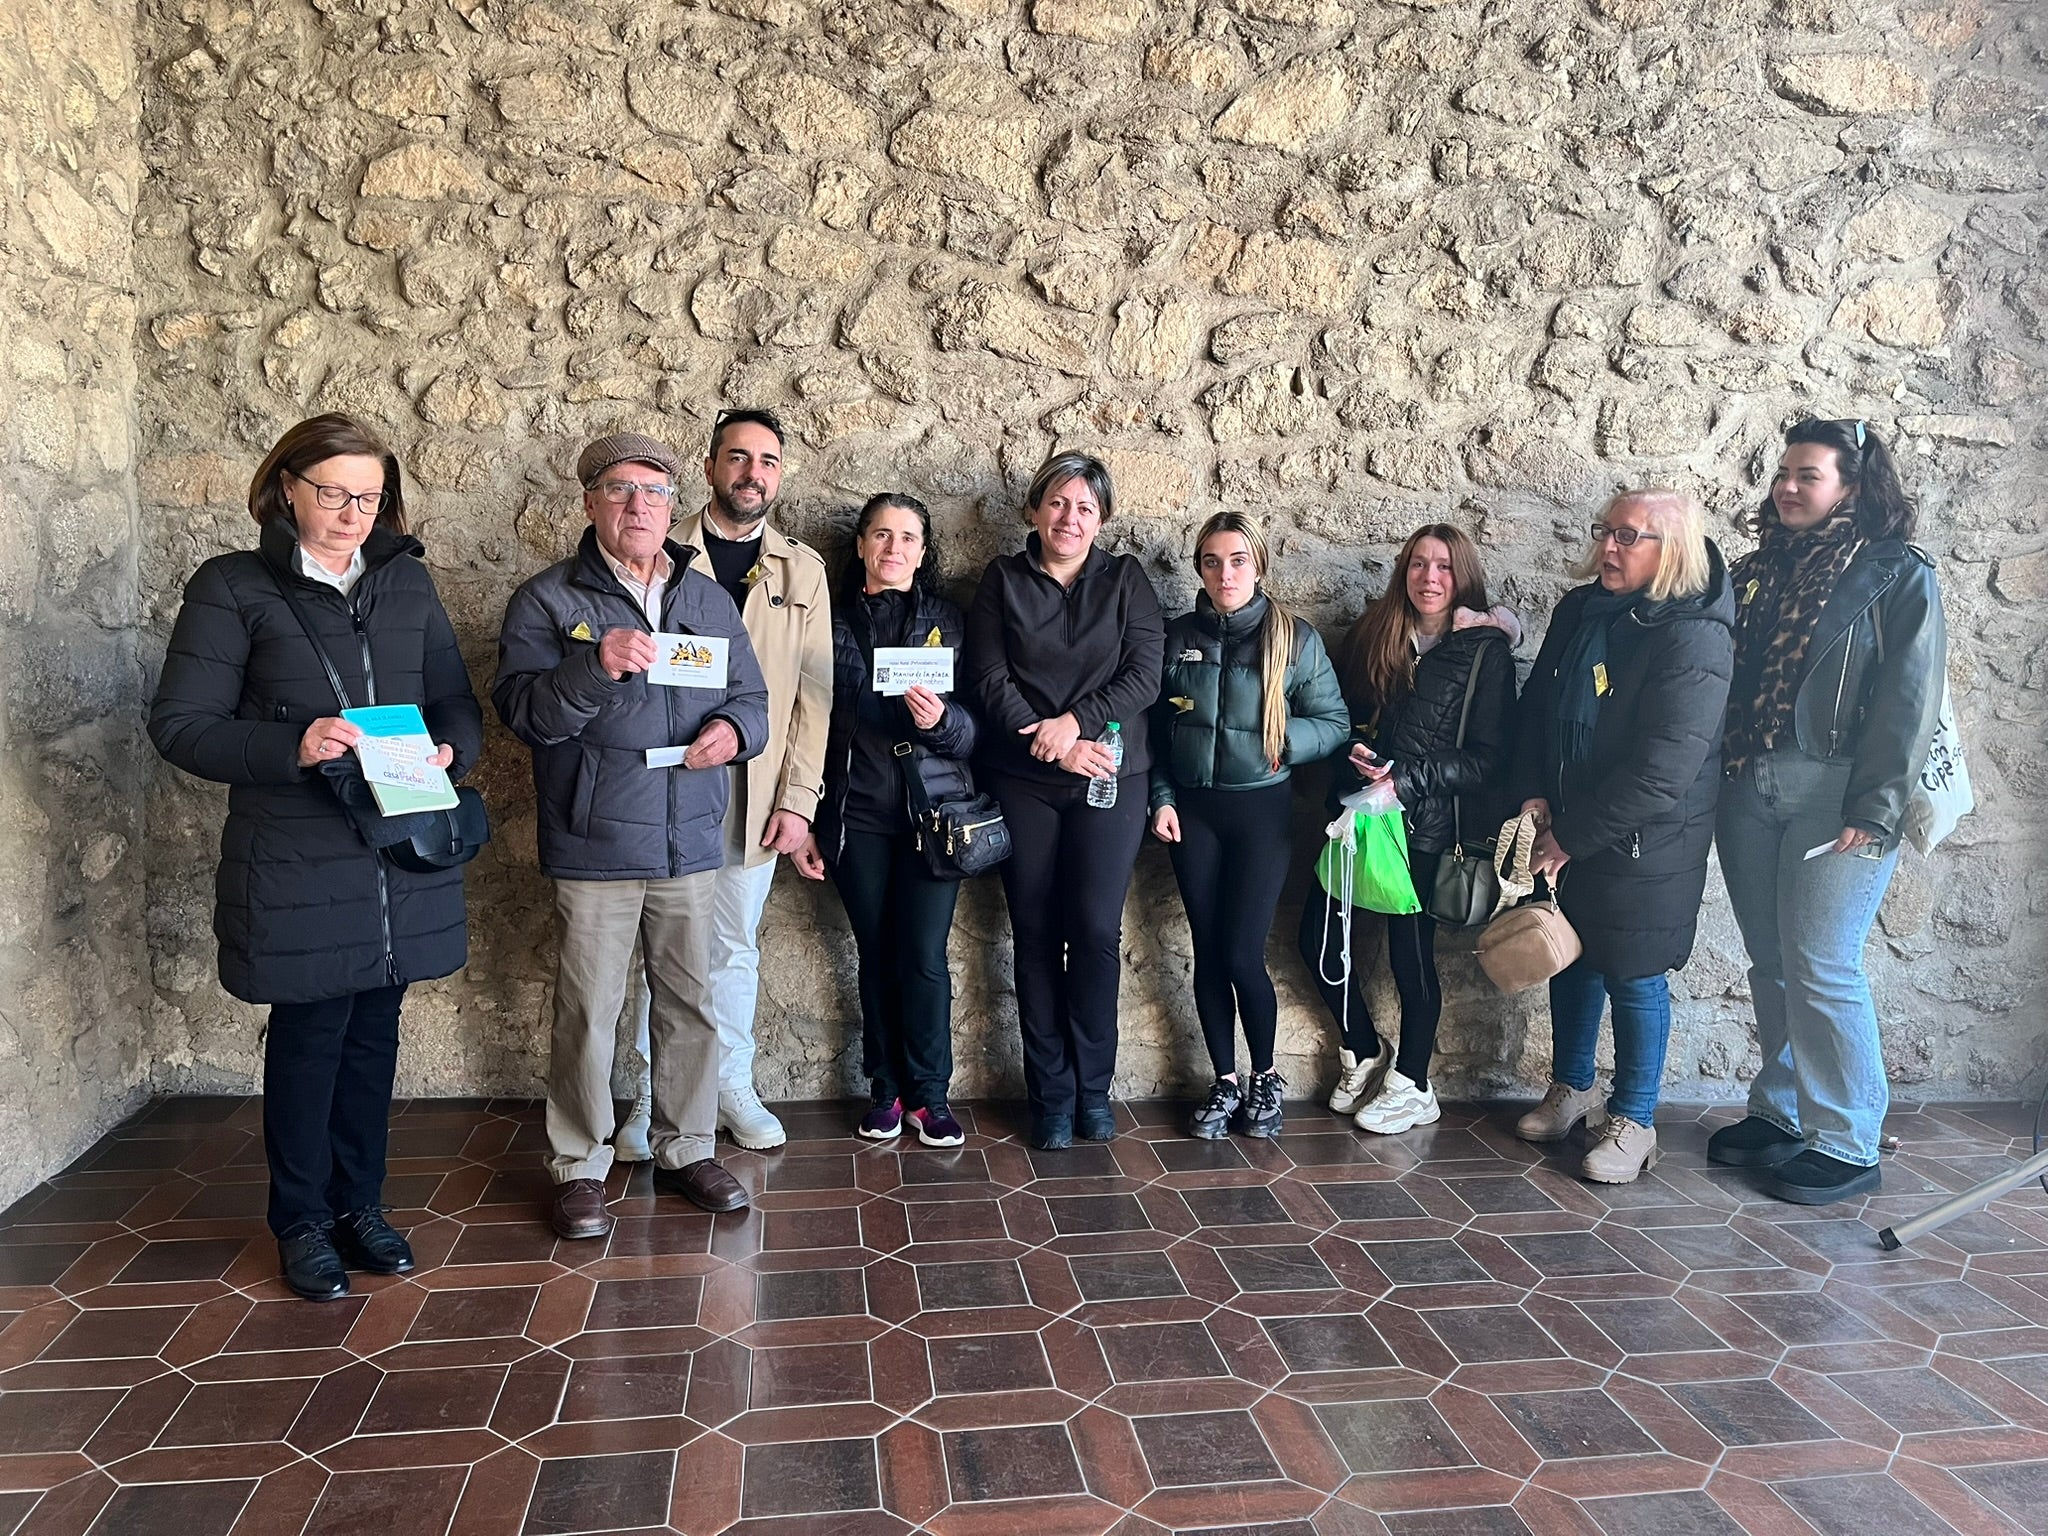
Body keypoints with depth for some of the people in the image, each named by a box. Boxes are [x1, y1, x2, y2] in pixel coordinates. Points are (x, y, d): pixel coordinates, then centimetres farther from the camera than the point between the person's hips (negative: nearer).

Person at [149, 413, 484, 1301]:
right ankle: (302, 1221, 25)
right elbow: (179, 724, -7)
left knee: (374, 1032, 14)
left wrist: (450, 750, -10)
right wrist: (289, 747, -22)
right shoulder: (234, 588, -3)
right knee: (309, 1036, 6)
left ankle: (358, 1204, 31)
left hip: (403, 855, 4)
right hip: (298, 864, -4)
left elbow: (457, 700, 12)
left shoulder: (407, 582, 9)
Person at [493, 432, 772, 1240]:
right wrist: (595, 666, -29)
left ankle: (687, 1150, 27)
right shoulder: (547, 600, -2)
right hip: (594, 846, -4)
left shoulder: (709, 599, 12)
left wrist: (734, 730, -8)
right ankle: (578, 1167, 19)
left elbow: (751, 697, 15)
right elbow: (521, 710, -13)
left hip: (691, 841, 4)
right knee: (587, 1013, 3)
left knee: (690, 1003, 12)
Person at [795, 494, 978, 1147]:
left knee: (924, 958, -2)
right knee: (876, 956, 8)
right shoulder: (831, 621, 5)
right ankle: (887, 1088, 22)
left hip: (930, 813, -1)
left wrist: (940, 719, -23)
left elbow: (973, 730, 0)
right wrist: (804, 821, 6)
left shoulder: (948, 622, 4)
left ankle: (929, 1094, 13)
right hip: (855, 816, 1)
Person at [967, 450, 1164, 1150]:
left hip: (1112, 777, 0)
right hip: (1023, 782, 0)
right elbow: (990, 680, -2)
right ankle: (1051, 1095, 15)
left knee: (1096, 930, -3)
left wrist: (1075, 720, -14)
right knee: (1036, 935, 3)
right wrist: (1055, 745, -12)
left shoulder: (1126, 580, 8)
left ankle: (1094, 1087, 14)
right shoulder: (1002, 579, 7)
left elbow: (1144, 675, -1)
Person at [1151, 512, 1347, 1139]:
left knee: (1242, 953, -5)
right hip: (1192, 810, 3)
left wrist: (1279, 740, -16)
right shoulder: (1178, 637, 4)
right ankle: (1225, 1082, 21)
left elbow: (1333, 723, -1)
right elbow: (1156, 729, 9)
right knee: (1207, 951, 6)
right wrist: (1162, 799, 1)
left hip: (1262, 810, -2)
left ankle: (1265, 1077, 18)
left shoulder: (1295, 639, -3)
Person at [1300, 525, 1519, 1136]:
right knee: (1319, 937, 5)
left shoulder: (1486, 650, -4)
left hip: (1425, 822, -5)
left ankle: (1412, 1086, 22)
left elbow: (1488, 758, -7)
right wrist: (1355, 751, -8)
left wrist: (1404, 779, -16)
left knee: (1411, 950, 2)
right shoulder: (1375, 633, 9)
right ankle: (1366, 1054, 28)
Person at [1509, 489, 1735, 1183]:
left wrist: (1570, 837, -18)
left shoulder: (1695, 639, -21)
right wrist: (1534, 798, -4)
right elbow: (1535, 706, 10)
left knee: (1633, 978, 6)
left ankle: (1633, 1123, 24)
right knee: (1570, 960, 19)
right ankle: (1571, 1087, 39)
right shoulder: (1579, 611, 2)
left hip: (1642, 847, -7)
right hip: (1564, 831, 7)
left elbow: (1660, 774, -24)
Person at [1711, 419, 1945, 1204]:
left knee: (1820, 967, -6)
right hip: (1749, 788, 5)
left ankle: (1846, 1145, 6)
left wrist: (1874, 810, -15)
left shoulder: (1898, 576, -1)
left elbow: (1910, 702, -8)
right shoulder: (1759, 572, 14)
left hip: (1835, 794, -5)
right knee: (1770, 964, 11)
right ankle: (1781, 1115, 24)